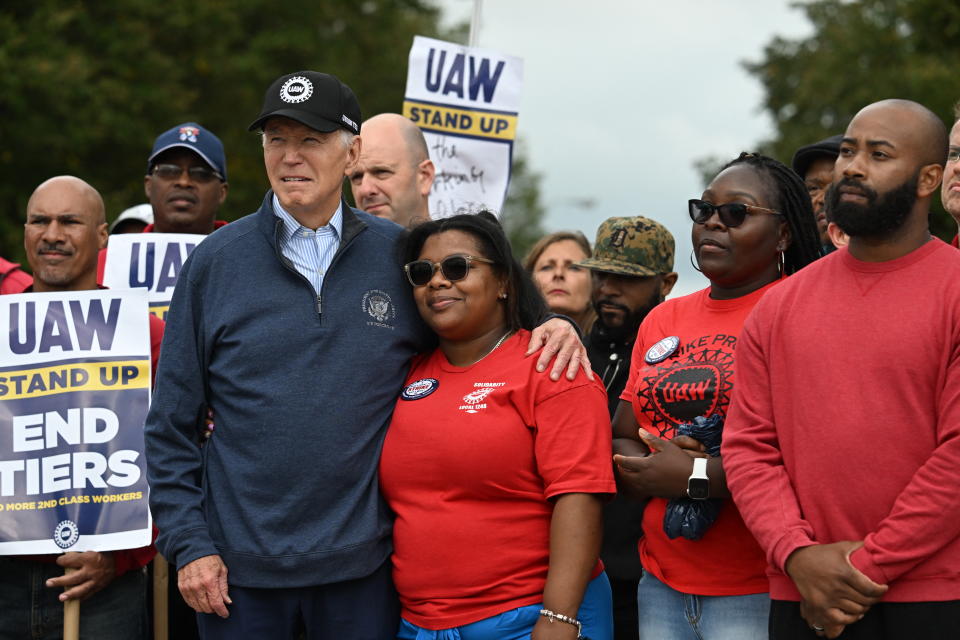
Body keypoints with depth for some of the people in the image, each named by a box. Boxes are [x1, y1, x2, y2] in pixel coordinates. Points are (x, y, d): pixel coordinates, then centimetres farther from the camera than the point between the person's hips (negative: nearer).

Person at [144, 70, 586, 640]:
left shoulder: (401, 256, 2)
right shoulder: (217, 261, 0)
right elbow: (172, 424, 2)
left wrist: (549, 326, -4)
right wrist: (188, 544, -5)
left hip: (362, 568, 1)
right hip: (237, 569, 0)